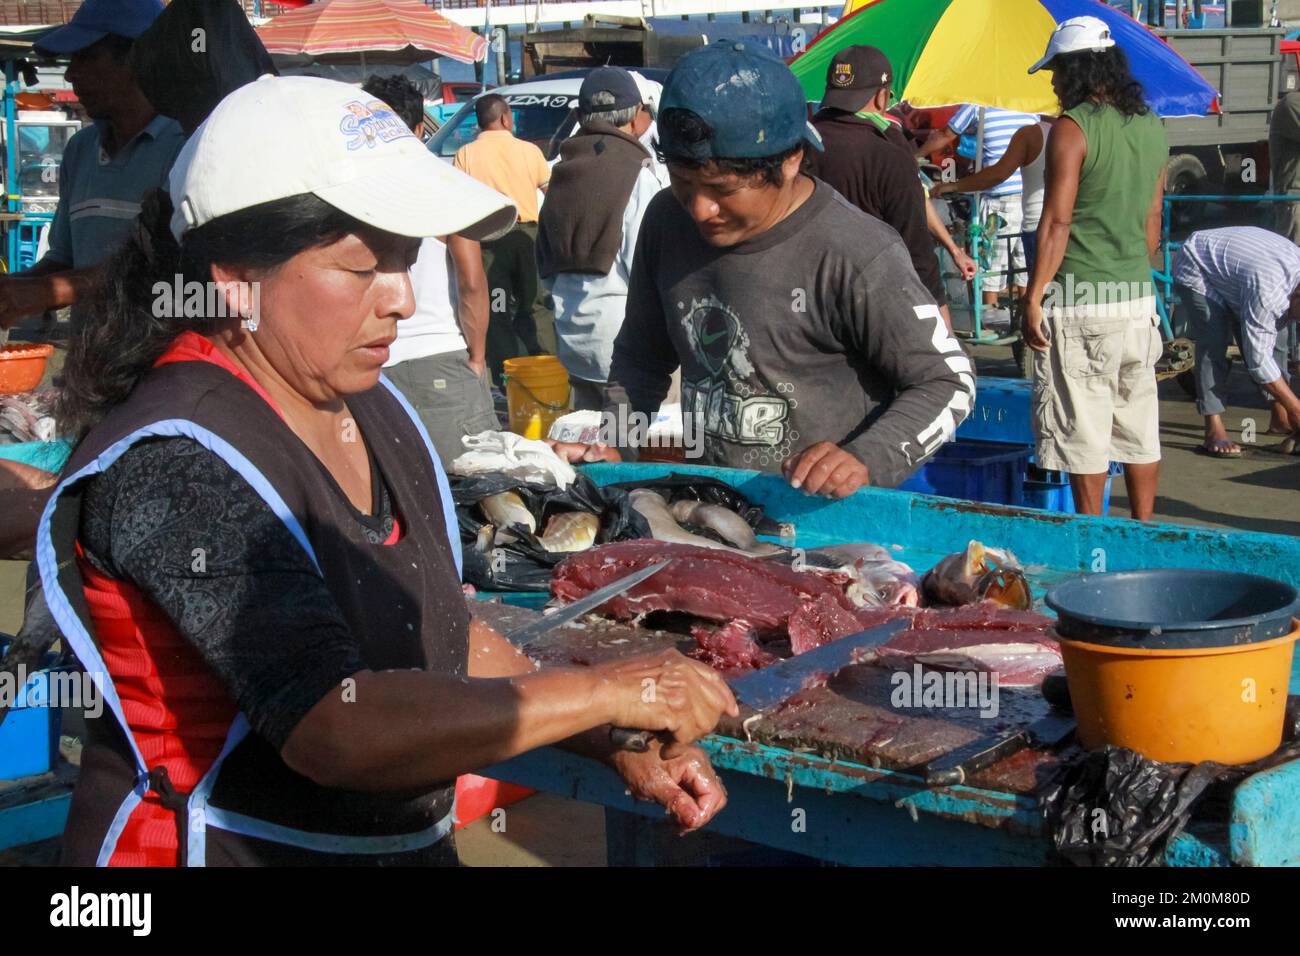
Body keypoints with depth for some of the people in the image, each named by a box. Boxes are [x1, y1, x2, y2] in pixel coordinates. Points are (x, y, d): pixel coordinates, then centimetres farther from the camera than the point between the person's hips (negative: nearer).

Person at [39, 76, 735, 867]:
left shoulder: (372, 408, 3)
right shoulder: (176, 466, -23)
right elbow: (333, 727, -31)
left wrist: (620, 748, 1)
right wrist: (603, 692, -26)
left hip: (405, 842, 8)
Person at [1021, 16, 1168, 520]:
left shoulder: (1073, 128, -10)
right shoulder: (1152, 128, 11)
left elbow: (1057, 221, -14)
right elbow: (1152, 221, 16)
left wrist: (1034, 299, -12)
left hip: (1082, 299, -7)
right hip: (1139, 298, 7)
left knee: (1082, 429, 0)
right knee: (1139, 424, 13)